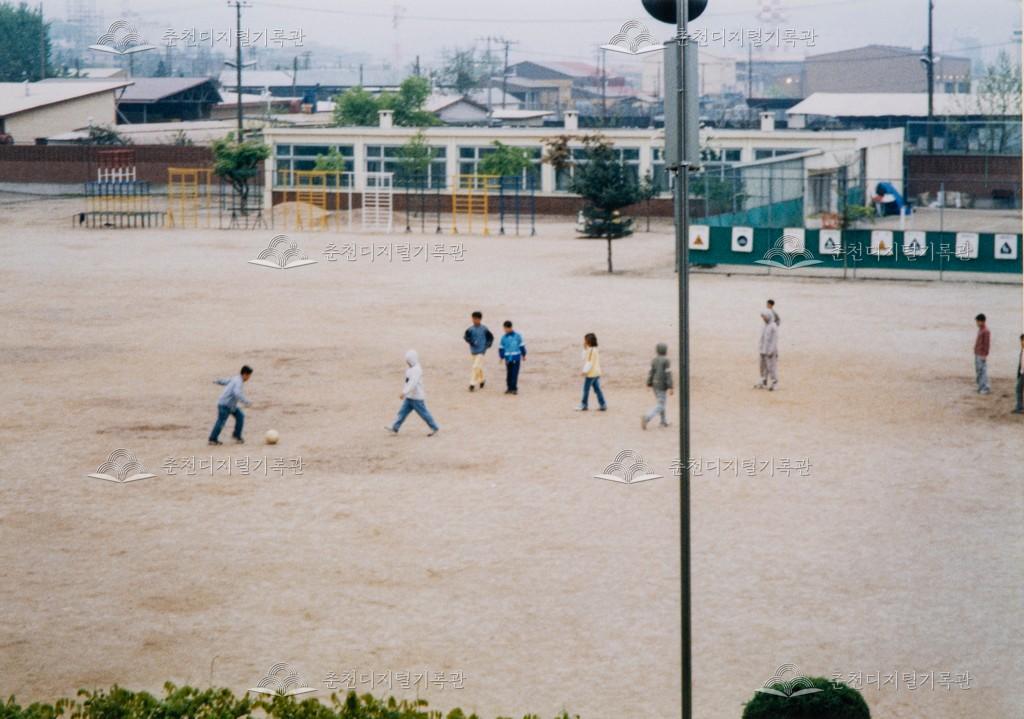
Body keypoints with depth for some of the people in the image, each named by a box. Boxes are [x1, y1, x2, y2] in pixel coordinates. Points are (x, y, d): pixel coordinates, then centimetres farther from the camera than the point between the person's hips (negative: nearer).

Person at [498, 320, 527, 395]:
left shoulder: (517, 336, -2)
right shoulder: (504, 337, 4)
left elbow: (522, 346, 5)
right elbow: (501, 348, 8)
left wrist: (523, 355, 9)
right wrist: (501, 357, 2)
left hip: (516, 358, -3)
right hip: (508, 358, 3)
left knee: (514, 374, -7)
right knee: (509, 374, 7)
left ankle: (514, 388, -4)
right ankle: (509, 388, 15)